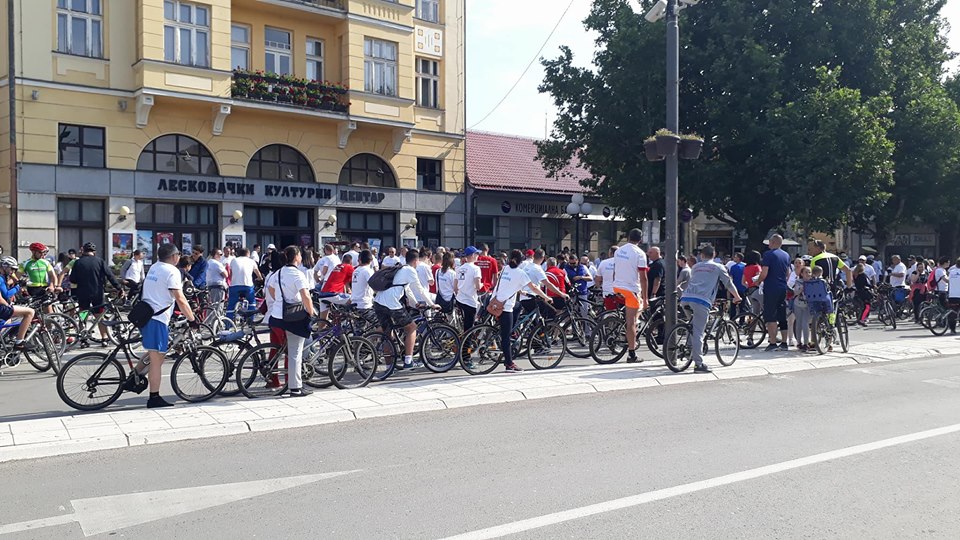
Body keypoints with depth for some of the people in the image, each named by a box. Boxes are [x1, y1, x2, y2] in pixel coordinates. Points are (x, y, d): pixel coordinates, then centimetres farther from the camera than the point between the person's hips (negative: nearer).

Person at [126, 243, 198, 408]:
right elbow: (180, 299, -18)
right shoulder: (172, 271, -12)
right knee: (157, 359, -2)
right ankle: (154, 398, 3)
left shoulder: (154, 267, 15)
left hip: (144, 315, 9)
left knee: (155, 353, 25)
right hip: (157, 319, -9)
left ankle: (134, 378, 20)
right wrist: (192, 320, -14)